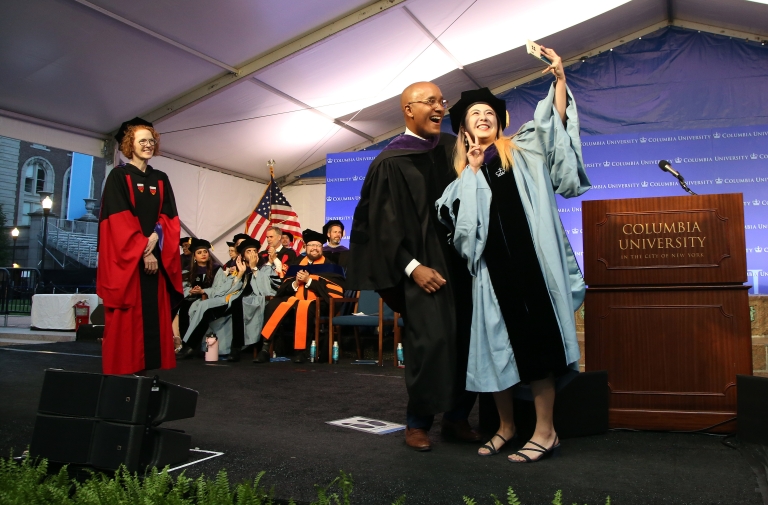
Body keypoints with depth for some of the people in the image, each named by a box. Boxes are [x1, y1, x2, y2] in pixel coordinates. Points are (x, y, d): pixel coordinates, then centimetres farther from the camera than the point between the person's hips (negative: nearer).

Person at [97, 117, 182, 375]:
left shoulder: (161, 179, 15)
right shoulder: (119, 175, 0)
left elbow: (169, 217, 7)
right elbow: (118, 219, -9)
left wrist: (155, 238, -12)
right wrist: (142, 252, -15)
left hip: (156, 256, 5)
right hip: (126, 257, -5)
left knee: (155, 313, 3)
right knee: (128, 315, -5)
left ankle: (153, 369, 8)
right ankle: (123, 372, 1)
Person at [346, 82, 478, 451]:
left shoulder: (453, 148, 11)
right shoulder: (391, 162, -3)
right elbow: (384, 223, -6)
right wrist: (412, 267, -13)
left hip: (461, 260, 5)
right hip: (422, 266, -5)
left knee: (467, 337, 4)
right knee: (430, 340, -8)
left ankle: (457, 417, 20)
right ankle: (418, 422, 11)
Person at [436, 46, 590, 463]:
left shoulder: (521, 151, 13)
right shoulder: (464, 173, 16)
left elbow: (556, 125, -2)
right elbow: (456, 215, -2)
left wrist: (559, 79, -13)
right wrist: (472, 169, -2)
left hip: (530, 260, -2)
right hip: (492, 267, 3)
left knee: (534, 342, -3)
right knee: (496, 345, 6)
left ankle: (545, 431, 6)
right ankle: (506, 425, 21)